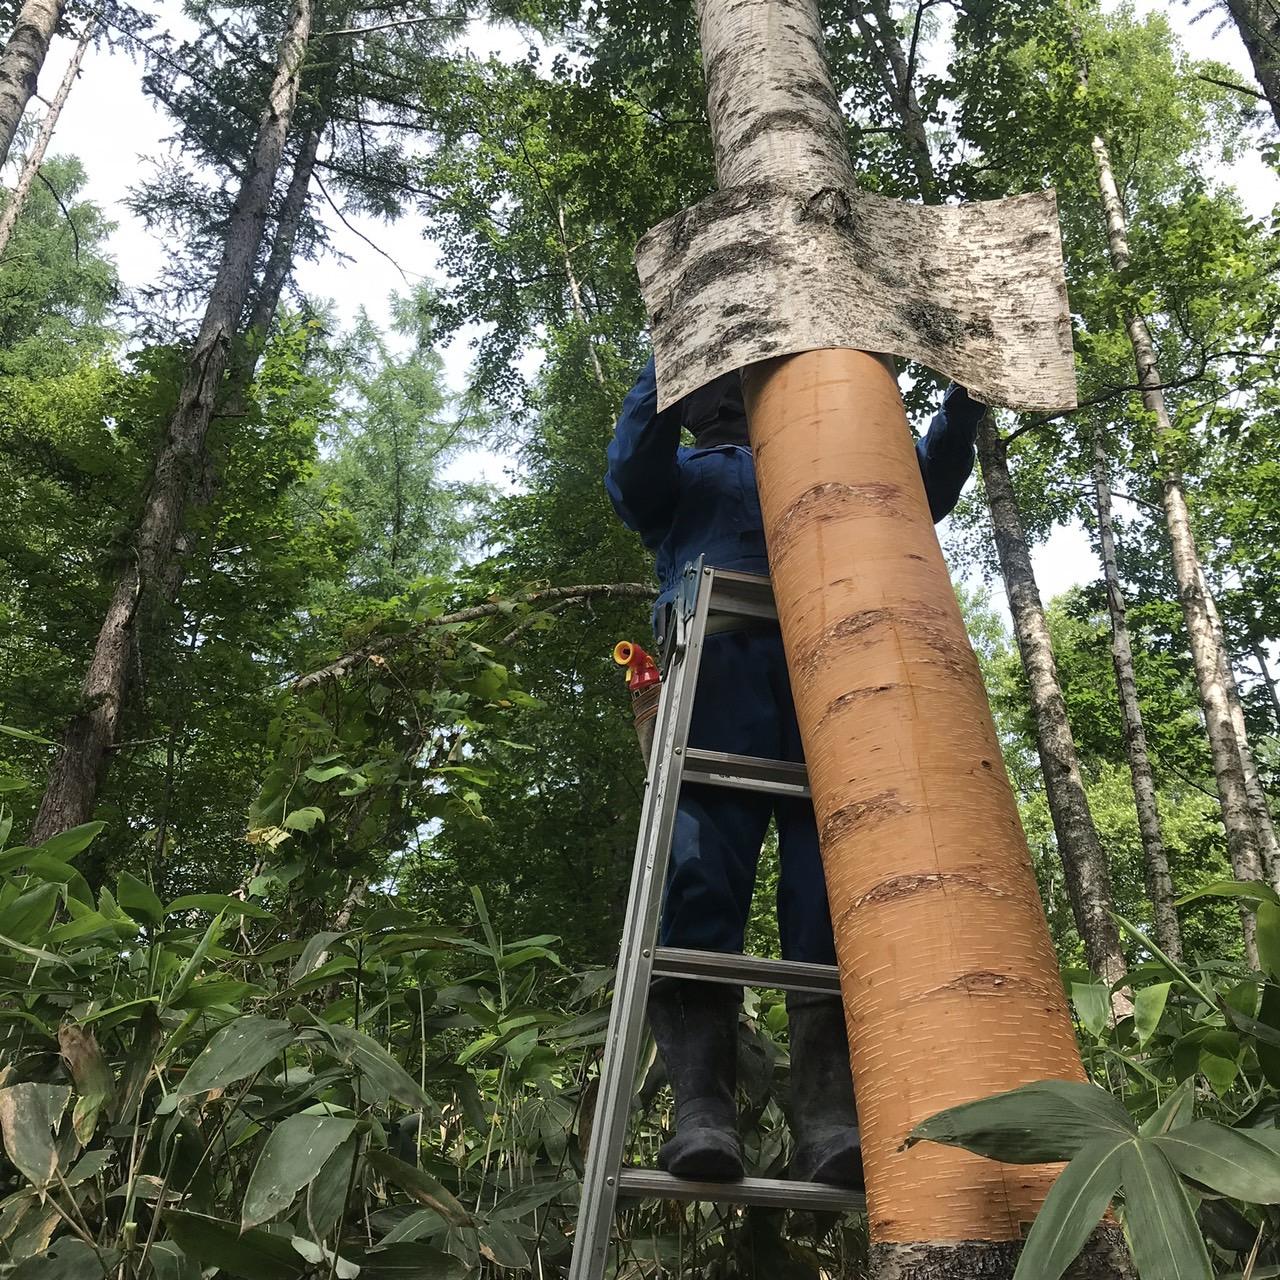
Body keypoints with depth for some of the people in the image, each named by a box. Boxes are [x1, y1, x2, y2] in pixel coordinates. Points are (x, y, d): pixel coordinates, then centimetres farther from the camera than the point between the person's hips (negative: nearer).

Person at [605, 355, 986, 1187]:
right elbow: (630, 474, 7)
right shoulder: (679, 474, 31)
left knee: (833, 880, -14)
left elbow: (922, 491, 30)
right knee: (701, 873, -18)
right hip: (719, 658, -2)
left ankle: (829, 1114, -20)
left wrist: (964, 405, 17)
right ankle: (702, 1106, -23)